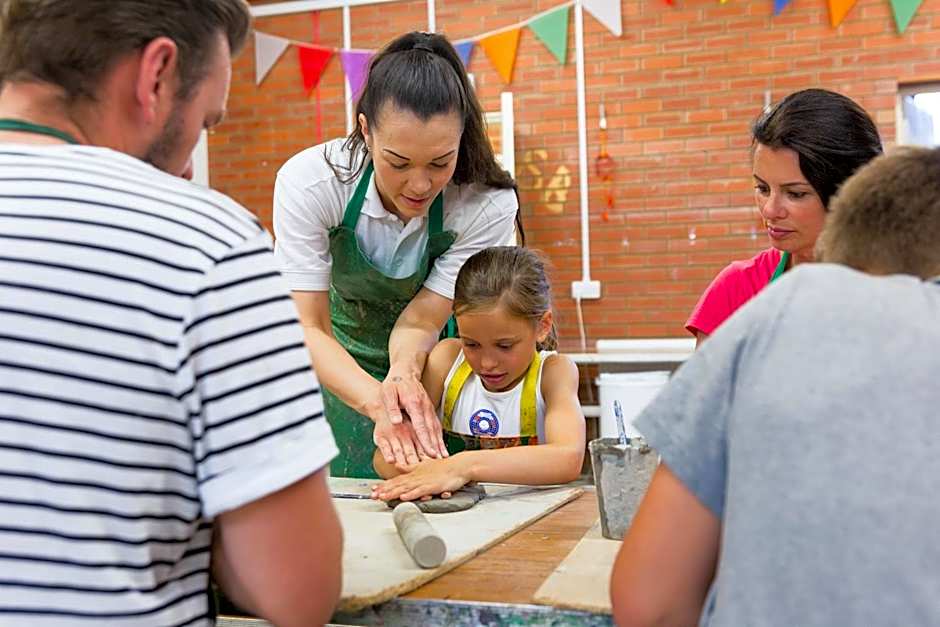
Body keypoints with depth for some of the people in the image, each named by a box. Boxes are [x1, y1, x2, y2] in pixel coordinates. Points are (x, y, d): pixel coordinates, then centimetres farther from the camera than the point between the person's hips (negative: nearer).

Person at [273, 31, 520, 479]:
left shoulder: (488, 205, -26)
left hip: (424, 361, 1)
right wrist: (378, 402, -42)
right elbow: (308, 327, -25)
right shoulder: (308, 181, -28)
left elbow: (421, 320, -21)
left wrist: (403, 375, -44)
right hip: (336, 364, 0)